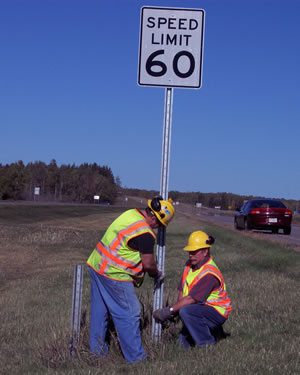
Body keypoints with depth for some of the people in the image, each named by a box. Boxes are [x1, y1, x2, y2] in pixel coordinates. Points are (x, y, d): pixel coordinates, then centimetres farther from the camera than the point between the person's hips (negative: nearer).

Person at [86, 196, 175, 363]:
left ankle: (97, 349, 30)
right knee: (129, 315, -1)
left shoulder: (131, 213, 7)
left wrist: (153, 267, 20)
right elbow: (148, 264, -14)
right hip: (114, 275, -10)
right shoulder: (145, 233, -20)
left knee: (100, 310, 18)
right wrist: (157, 275, 8)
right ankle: (136, 357, 6)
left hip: (97, 265, 10)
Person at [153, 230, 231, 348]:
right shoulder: (189, 264, 4)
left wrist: (170, 311, -24)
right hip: (200, 308, 9)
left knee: (186, 311, -33)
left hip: (217, 312, -9)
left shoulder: (209, 273, -25)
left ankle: (207, 344, -17)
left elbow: (191, 299, -27)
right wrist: (175, 309, -11)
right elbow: (181, 290, 4)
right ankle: (213, 332, 21)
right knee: (184, 343, 0)